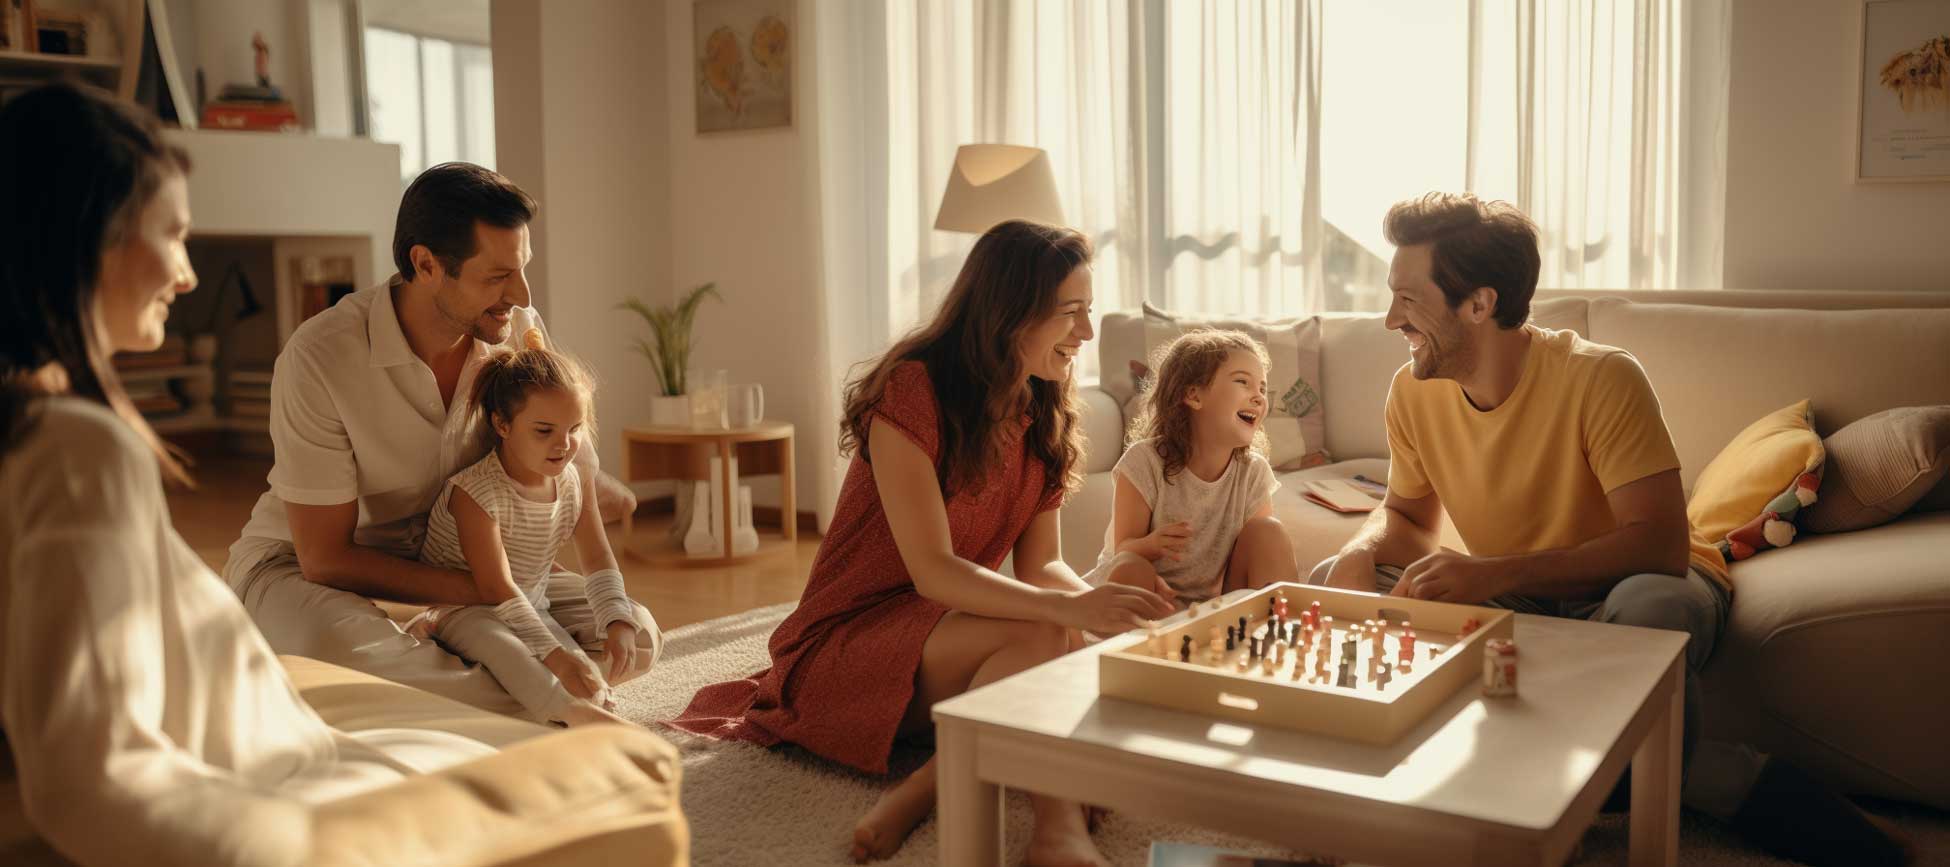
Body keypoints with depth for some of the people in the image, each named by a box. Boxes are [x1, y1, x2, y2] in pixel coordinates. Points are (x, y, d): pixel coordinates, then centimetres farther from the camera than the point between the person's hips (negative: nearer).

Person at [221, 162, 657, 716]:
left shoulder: (518, 328, -13)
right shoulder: (318, 358, -26)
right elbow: (325, 559, -23)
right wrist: (481, 591, -25)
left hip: (451, 558, 5)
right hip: (299, 564, -4)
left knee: (634, 637, -13)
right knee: (332, 650, -41)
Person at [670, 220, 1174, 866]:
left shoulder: (1045, 418, 4)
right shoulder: (912, 390, -19)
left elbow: (1041, 566, 2)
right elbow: (932, 571, -26)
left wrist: (1102, 605, -20)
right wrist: (1068, 608, -38)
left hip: (945, 636, 7)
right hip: (846, 640, -7)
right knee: (1037, 636, -33)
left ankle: (924, 787, -25)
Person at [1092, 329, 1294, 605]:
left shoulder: (1254, 472, -7)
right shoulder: (1145, 461, -18)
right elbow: (1123, 550, -15)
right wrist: (1152, 545, -39)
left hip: (1213, 602, 3)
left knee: (1268, 531, -16)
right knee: (1131, 569, -35)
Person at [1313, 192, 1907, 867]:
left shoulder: (1601, 378, -24)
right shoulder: (1412, 392, -8)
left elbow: (1661, 545, -29)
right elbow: (1405, 514, 8)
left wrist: (1497, 573, -40)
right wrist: (1360, 552, -17)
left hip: (1630, 589, -6)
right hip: (1513, 603, 6)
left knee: (1652, 608, -42)